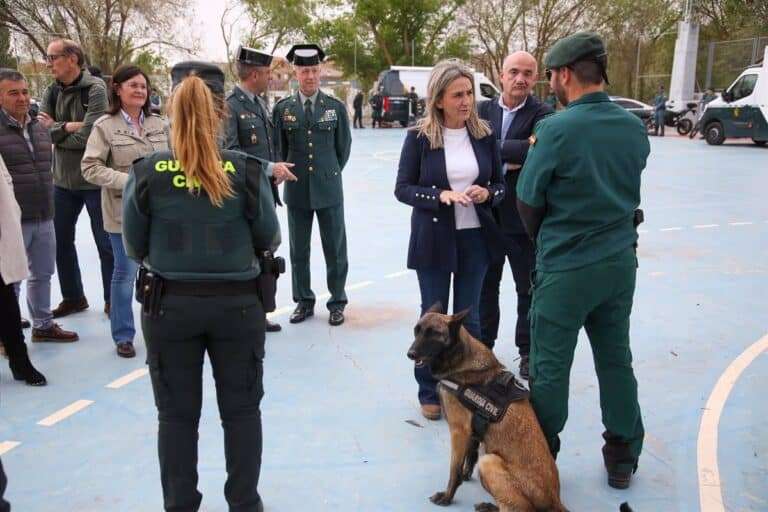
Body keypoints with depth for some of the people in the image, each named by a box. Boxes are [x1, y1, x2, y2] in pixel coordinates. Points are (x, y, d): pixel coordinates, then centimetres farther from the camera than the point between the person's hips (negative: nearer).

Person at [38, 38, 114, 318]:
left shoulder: (95, 89, -13)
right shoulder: (51, 92, 5)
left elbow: (88, 137, -21)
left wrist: (55, 130, -8)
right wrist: (68, 126, -19)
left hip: (93, 179, -6)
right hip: (62, 179, 6)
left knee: (106, 243, 5)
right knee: (61, 240, 14)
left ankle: (113, 299, 20)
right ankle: (73, 297, 30)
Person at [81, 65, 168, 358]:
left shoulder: (159, 124, 6)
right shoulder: (105, 126, -6)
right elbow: (90, 168, -9)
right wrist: (128, 181, -19)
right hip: (124, 211, -4)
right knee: (125, 274, 5)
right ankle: (123, 336, 19)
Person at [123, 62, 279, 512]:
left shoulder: (146, 174, -11)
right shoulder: (247, 171, -13)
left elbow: (135, 248, 0)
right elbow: (270, 240, -2)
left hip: (168, 305, 0)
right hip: (238, 303, 0)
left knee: (178, 414, 15)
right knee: (241, 409, 16)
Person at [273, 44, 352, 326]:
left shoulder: (336, 107, 1)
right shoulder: (282, 108, 1)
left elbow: (343, 147, 9)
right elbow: (279, 149, 8)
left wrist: (329, 174, 11)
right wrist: (291, 174, 7)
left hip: (329, 190, -1)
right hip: (296, 190, 1)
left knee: (335, 249, 6)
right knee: (299, 251, 9)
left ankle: (337, 302, 19)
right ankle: (303, 301, 23)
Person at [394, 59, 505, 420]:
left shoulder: (484, 135, 1)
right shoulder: (419, 137, -7)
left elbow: (500, 184, 8)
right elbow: (402, 188, -7)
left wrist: (487, 193, -14)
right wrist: (440, 195, -22)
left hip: (475, 238, 3)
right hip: (433, 240, -2)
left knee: (468, 316, 12)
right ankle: (430, 392, 24)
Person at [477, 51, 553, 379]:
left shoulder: (541, 114, -8)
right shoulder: (484, 110, 3)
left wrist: (495, 150, -19)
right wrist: (509, 159, -18)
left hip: (523, 217, -3)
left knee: (529, 289, 10)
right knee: (486, 285, 16)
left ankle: (528, 350, 27)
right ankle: (484, 345, 33)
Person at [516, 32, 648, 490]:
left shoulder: (556, 129, -17)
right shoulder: (635, 127, 2)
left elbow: (528, 202, -9)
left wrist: (542, 239, 10)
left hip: (567, 267, -6)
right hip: (621, 261, 6)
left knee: (550, 368, 7)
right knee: (617, 360, 17)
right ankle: (623, 460, 30)